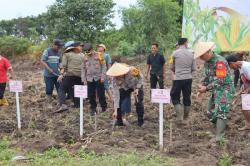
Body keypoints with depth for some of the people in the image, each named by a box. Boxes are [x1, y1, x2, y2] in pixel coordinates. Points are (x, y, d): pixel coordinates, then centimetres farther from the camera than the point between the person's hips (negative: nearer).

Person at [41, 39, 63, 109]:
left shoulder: (59, 52, 7)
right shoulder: (47, 51, -8)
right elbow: (42, 61, -10)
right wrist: (49, 69, -21)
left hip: (57, 74, 4)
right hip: (48, 75, -4)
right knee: (49, 90, 4)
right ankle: (49, 103, 18)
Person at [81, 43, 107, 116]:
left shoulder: (99, 55, -3)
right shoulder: (85, 57, 7)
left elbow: (103, 66, -3)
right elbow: (83, 69, 12)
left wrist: (103, 77, -8)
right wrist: (84, 79, 7)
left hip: (98, 78, -3)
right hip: (89, 79, 3)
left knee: (101, 94, 1)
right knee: (91, 95, 4)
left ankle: (104, 107, 18)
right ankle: (93, 109, 16)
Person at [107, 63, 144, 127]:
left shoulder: (132, 71, -38)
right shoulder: (115, 80, -33)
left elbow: (140, 78, -16)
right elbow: (116, 95, -31)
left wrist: (137, 88, -29)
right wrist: (115, 110, -33)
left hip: (137, 86, -2)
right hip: (125, 88, 2)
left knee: (139, 102, -15)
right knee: (118, 102, -13)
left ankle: (140, 121, 6)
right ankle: (119, 121, 3)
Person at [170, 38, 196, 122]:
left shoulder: (175, 53, -6)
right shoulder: (190, 54, 3)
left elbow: (171, 67, 2)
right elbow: (193, 68, 9)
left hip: (178, 79, -3)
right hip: (188, 79, 4)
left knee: (175, 97, 7)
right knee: (187, 97, 14)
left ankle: (180, 116, -4)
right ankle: (185, 116, 24)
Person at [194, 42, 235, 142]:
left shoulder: (219, 61, -21)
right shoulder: (207, 63, 7)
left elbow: (221, 81, -25)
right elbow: (207, 77, 17)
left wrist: (206, 88, -21)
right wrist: (202, 90, 3)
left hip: (225, 89, -9)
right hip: (216, 91, 9)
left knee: (220, 112, -15)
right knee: (211, 113, 12)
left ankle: (219, 137, -15)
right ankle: (221, 127, 31)